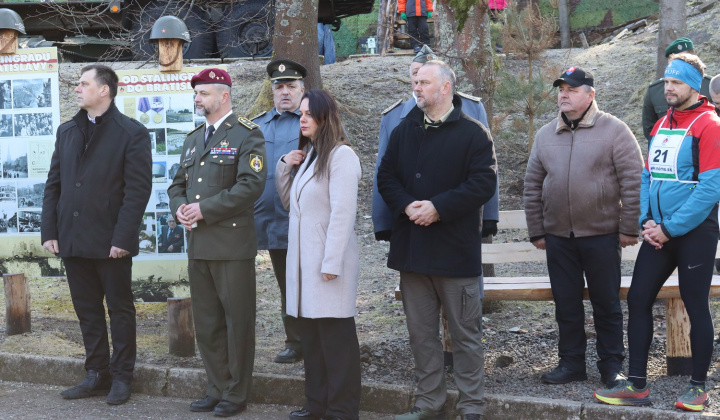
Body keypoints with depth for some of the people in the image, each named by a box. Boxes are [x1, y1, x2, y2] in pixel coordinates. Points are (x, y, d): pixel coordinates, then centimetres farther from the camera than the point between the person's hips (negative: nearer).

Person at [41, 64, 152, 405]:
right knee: (87, 310, 12)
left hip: (110, 243, -5)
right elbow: (53, 184, 12)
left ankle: (121, 377, 16)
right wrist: (49, 231, 3)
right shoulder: (67, 131, 13)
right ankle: (96, 374, 22)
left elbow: (138, 190, -11)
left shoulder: (132, 133, -5)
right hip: (73, 240, 6)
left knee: (120, 309, 6)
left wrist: (123, 238, -17)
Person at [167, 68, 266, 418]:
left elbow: (251, 185, -16)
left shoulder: (246, 134, -6)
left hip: (232, 244, -7)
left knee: (237, 321, 1)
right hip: (198, 244, 7)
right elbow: (178, 183, 21)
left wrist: (205, 209, -17)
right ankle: (217, 389, 23)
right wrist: (179, 208, -1)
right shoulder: (193, 138, 18)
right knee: (206, 323, 12)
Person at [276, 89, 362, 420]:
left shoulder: (341, 155, -11)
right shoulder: (306, 154, 17)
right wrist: (285, 166, 6)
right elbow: (288, 202, 22)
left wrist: (331, 263, -18)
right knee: (310, 333, 11)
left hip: (329, 260, -8)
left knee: (336, 336, -3)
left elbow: (342, 212, -16)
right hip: (303, 258, 8)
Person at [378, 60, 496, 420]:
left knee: (465, 333, 2)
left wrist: (438, 207, -18)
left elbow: (483, 183, -12)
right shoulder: (405, 130, 12)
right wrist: (406, 206, -9)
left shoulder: (473, 133, -4)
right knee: (421, 332, 11)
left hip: (455, 249, -5)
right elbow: (386, 176, 9)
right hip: (411, 248, 5)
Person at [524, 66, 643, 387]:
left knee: (606, 304, 4)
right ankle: (571, 363, 20)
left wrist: (629, 228, -8)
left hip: (601, 235, -4)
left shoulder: (614, 130, -4)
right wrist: (536, 231, 9)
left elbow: (633, 181, -6)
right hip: (558, 237, 4)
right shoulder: (545, 135, 10)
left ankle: (611, 366, 15)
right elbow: (533, 186, 13)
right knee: (566, 304, 9)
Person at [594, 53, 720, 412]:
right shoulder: (661, 125, 13)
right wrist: (646, 222, -2)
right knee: (638, 300, 2)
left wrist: (669, 229, -16)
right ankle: (637, 386, 9)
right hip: (659, 233, 7)